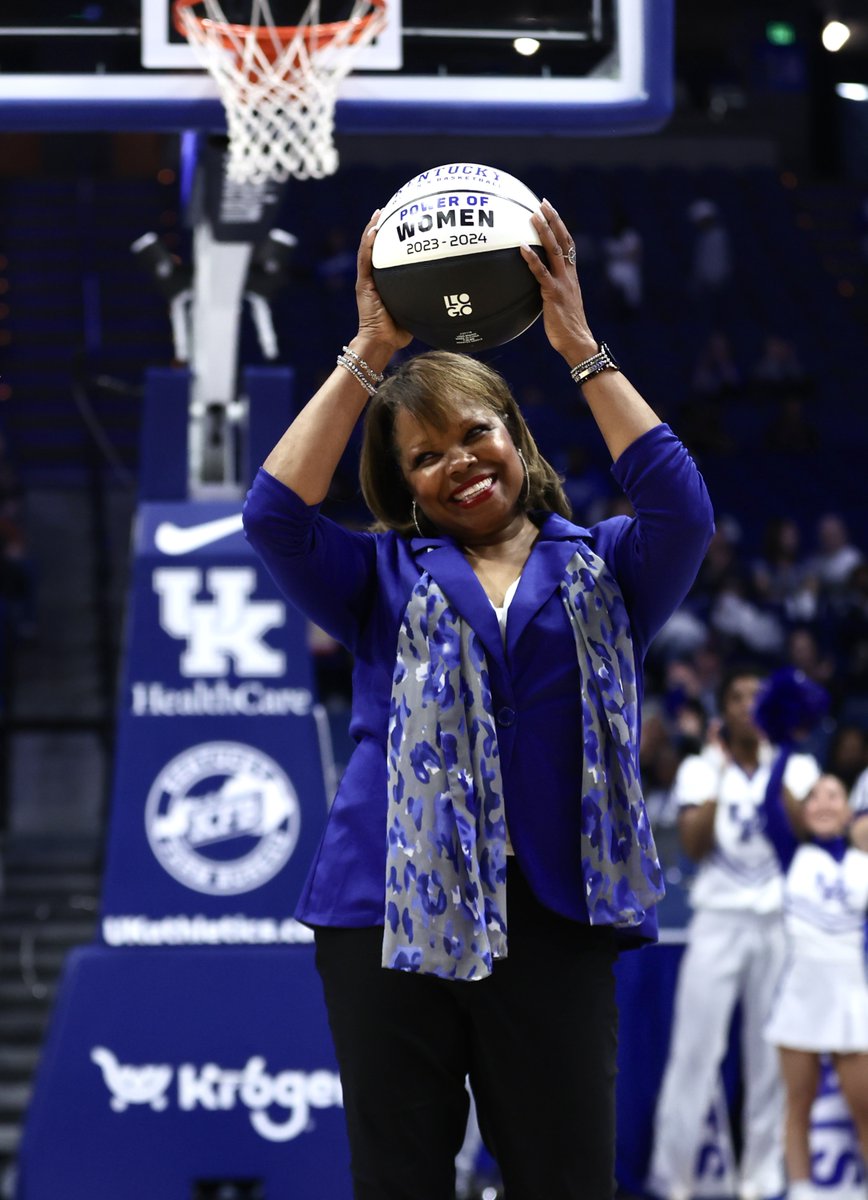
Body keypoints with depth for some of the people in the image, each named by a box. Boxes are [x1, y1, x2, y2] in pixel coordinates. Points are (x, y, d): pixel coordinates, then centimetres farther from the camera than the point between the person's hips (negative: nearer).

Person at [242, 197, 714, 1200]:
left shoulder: (599, 572, 13)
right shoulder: (387, 580, 14)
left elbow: (681, 511, -7)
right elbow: (275, 516, -3)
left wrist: (579, 348, -7)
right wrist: (369, 355, -4)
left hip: (552, 919, 0)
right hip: (392, 917, 1)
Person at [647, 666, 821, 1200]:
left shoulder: (797, 765, 8)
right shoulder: (701, 768, 6)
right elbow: (695, 845, -7)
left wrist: (773, 764, -12)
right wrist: (721, 770, -8)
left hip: (780, 921, 1)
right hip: (718, 920, -1)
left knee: (771, 1055, 0)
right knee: (696, 1050, -6)